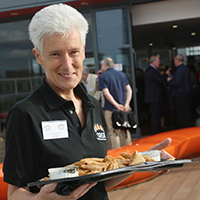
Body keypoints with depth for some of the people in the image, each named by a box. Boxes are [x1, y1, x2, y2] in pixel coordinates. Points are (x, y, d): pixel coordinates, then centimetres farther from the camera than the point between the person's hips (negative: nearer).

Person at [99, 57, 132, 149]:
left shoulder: (103, 76, -4)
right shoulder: (122, 74, 12)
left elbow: (106, 93, -15)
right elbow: (129, 90, 4)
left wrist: (116, 105, -15)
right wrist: (126, 104, -5)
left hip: (111, 109, -5)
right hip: (124, 109, 5)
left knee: (113, 133, 0)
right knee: (125, 131, 14)